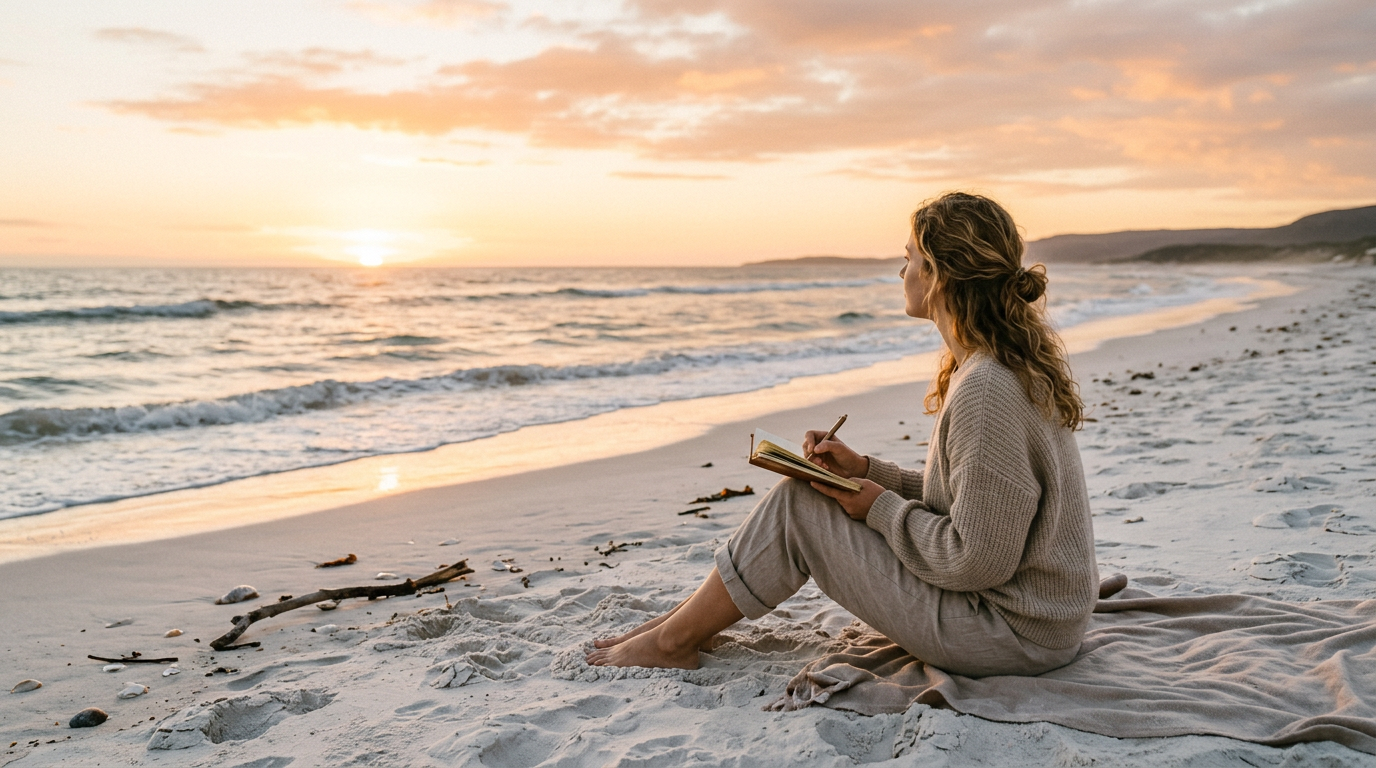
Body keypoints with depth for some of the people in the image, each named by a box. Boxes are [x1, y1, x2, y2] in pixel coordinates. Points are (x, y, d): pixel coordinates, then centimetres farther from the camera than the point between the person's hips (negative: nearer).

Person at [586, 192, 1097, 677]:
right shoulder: (1013, 365, 7)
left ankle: (674, 642, 9)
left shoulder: (987, 390, -26)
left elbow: (975, 561, -25)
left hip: (1013, 634, -9)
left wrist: (880, 508, -11)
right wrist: (865, 471, 4)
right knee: (808, 488, 8)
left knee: (798, 503, -9)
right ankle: (688, 621, 18)